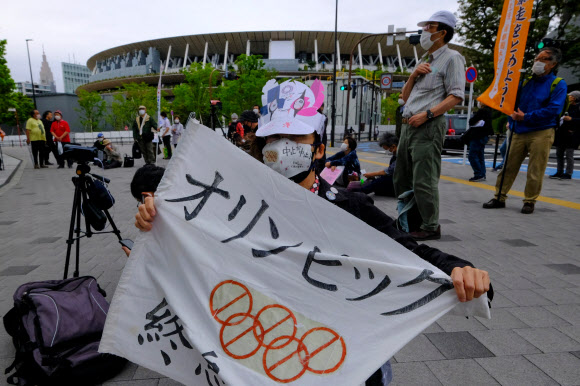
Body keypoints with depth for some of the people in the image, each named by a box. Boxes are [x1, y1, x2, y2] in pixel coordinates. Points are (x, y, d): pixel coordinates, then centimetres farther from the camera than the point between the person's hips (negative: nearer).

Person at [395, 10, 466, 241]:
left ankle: (431, 227, -1)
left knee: (423, 180, -11)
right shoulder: (424, 61, 24)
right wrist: (413, 75, 5)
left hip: (429, 126, -9)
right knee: (401, 178, 11)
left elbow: (456, 96, -11)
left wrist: (427, 114, -20)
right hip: (408, 125, 9)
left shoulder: (451, 58, -1)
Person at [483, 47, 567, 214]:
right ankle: (500, 197, 9)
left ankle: (530, 201, 10)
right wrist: (513, 118, 4)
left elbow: (554, 109, -13)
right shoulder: (526, 80, 15)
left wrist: (526, 117, -15)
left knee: (535, 171, -1)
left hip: (541, 133, -4)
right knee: (509, 166, 3)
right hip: (519, 132, 5)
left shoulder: (558, 84, 0)